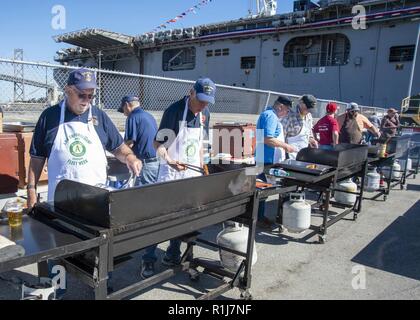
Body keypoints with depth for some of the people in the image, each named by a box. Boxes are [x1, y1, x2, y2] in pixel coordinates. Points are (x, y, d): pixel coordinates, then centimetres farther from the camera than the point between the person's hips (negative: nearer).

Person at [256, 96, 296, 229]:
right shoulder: (270, 116, -17)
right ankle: (259, 219, 8)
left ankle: (260, 216, 25)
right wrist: (286, 146, -17)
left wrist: (283, 145, 20)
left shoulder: (270, 115, 16)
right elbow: (268, 139, -26)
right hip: (267, 160, -11)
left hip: (267, 159, 11)